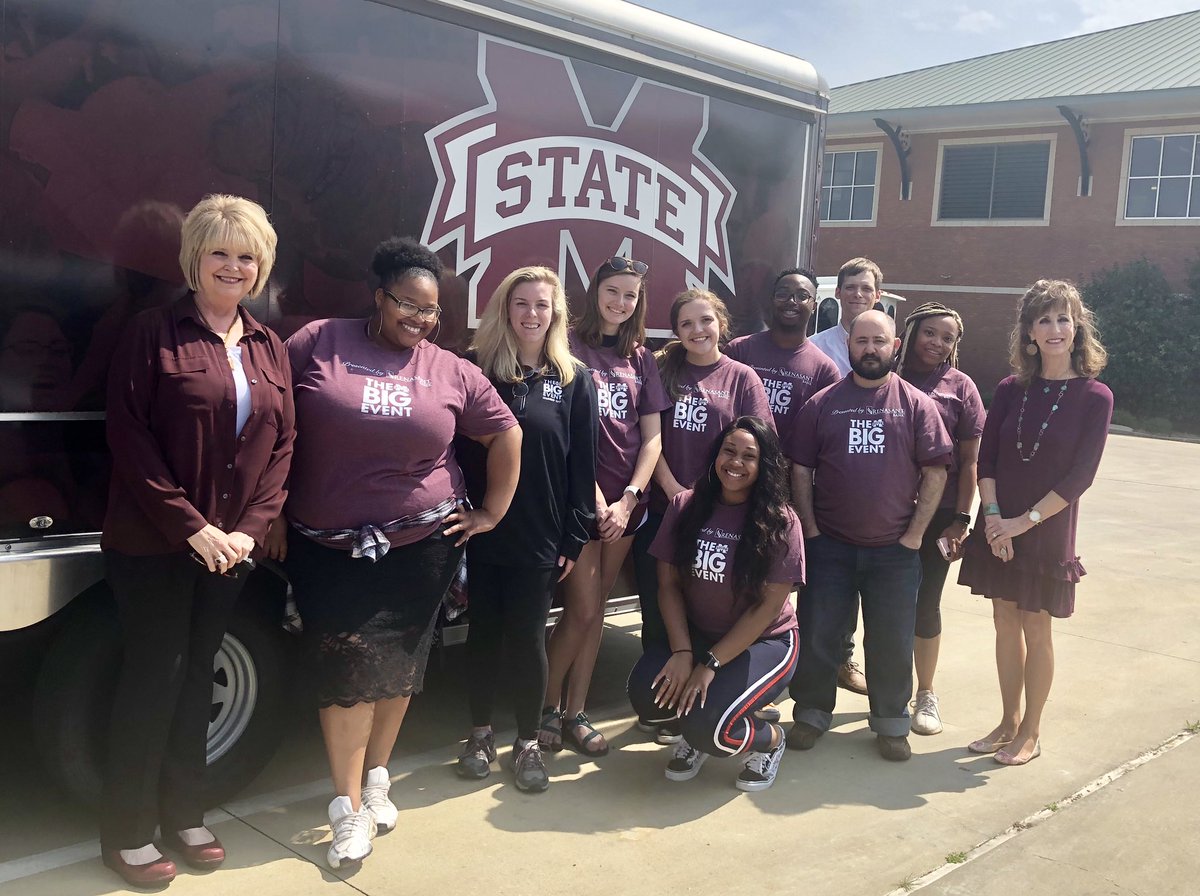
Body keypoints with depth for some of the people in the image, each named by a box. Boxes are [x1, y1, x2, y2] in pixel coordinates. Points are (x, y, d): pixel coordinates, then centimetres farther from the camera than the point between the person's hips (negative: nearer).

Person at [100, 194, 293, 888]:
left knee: (196, 676, 14)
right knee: (154, 677, 2)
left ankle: (184, 813, 28)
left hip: (229, 546, 5)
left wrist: (250, 528, -6)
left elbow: (282, 444, 6)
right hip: (153, 545, -4)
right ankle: (128, 832, 17)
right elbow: (129, 438, -12)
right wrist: (190, 525, -16)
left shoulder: (270, 349, 9)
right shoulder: (155, 335, -6)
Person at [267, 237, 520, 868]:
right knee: (347, 665, -3)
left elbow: (506, 432, 12)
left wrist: (492, 511, 8)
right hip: (328, 550, -2)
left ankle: (375, 778, 32)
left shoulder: (451, 372, 4)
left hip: (421, 545, 2)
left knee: (398, 664, 12)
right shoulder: (318, 343, -4)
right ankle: (349, 809, 10)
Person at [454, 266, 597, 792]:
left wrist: (575, 537, -1)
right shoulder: (475, 369, 0)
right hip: (482, 532, 0)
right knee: (483, 634, 11)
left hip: (541, 539, 0)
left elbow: (581, 465, 2)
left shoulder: (574, 380, 3)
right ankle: (480, 734, 28)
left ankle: (528, 743, 22)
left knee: (528, 638, 7)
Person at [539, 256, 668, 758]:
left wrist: (628, 498, -5)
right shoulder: (571, 349, -3)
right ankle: (546, 707, 17)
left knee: (595, 609, 10)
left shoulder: (640, 358, 11)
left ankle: (575, 713, 20)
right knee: (583, 610, -2)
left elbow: (652, 437, 7)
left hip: (626, 502, 4)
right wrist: (596, 499, -12)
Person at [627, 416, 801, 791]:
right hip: (695, 634, 4)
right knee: (645, 693, -24)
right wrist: (682, 651, -16)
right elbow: (668, 583, -3)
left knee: (707, 726, -26)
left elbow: (769, 606, -14)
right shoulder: (686, 506, -4)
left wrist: (711, 664, -18)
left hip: (763, 642, -3)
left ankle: (769, 738, 9)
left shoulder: (781, 522, -14)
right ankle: (694, 730, 11)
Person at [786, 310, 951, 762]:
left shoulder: (917, 404, 1)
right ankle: (812, 713, 24)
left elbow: (935, 473, -1)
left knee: (892, 640, 8)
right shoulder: (822, 404, 3)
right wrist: (811, 531, -4)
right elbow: (800, 470, 3)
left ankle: (891, 722, 24)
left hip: (895, 549, 0)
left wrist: (914, 535, -5)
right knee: (818, 634, 7)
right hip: (829, 546, 1)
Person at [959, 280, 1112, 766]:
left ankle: (1030, 732, 22)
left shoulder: (1094, 397, -8)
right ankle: (1008, 721, 28)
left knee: (1036, 629, 6)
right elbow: (986, 459, 0)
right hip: (998, 529, 3)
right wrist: (992, 516, -13)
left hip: (1047, 534, -3)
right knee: (1005, 623, 12)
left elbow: (1079, 476, -12)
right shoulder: (1011, 389, 2)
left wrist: (1024, 521, -17)